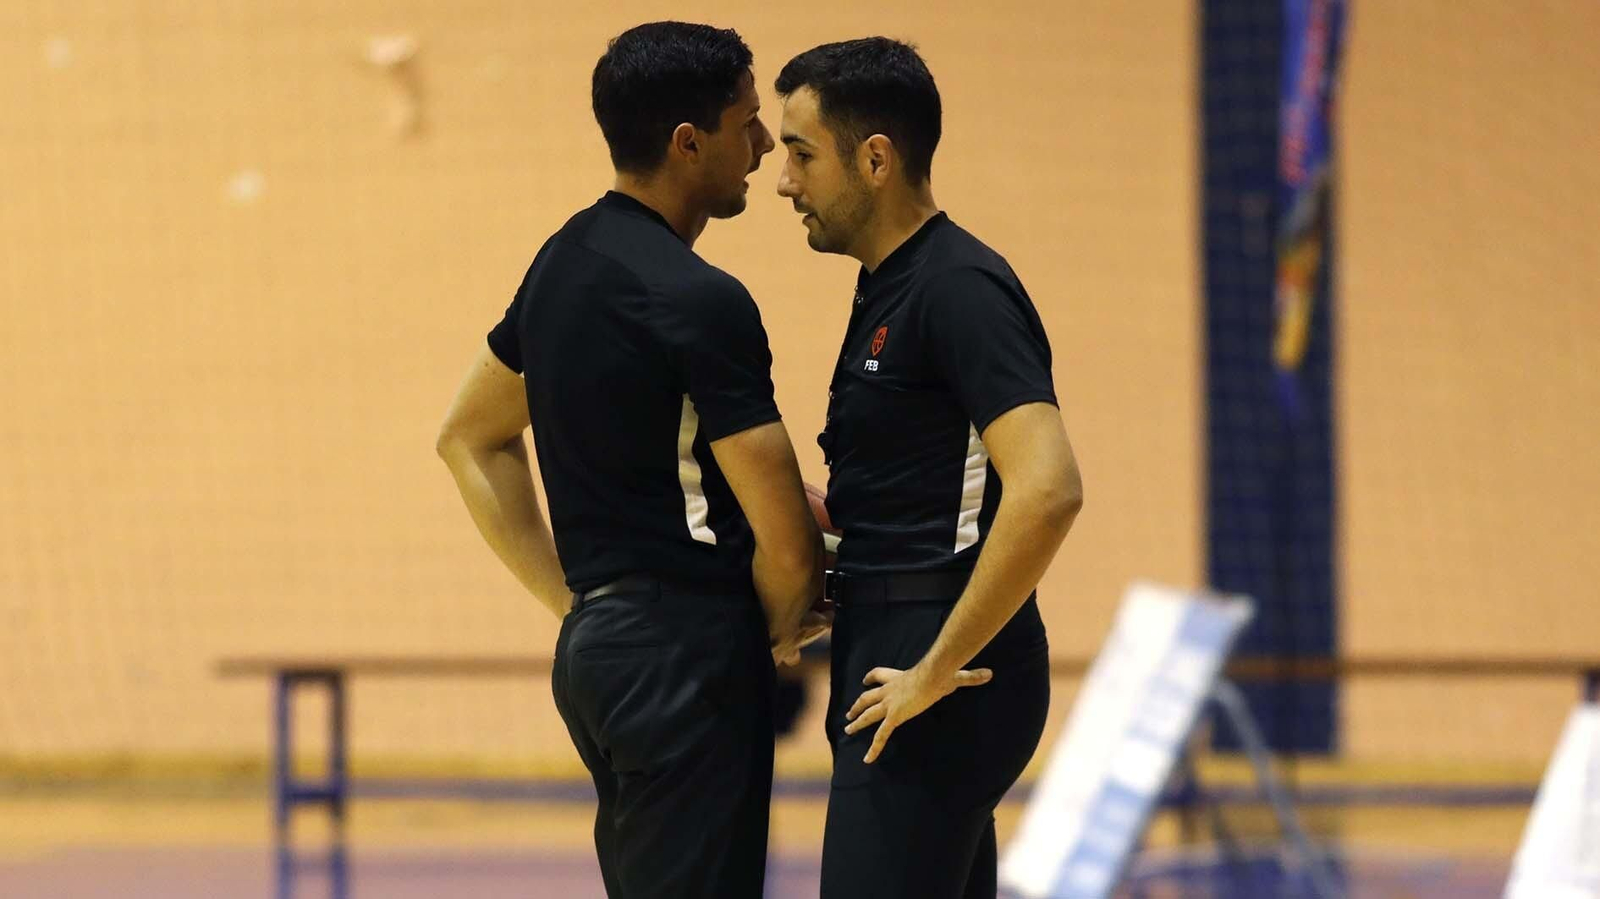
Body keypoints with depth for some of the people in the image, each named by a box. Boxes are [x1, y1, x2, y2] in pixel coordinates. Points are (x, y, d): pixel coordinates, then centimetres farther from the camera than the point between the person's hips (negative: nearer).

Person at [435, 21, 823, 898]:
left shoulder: (567, 261, 11)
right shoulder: (697, 301, -16)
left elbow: (469, 439, 24)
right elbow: (787, 544, -17)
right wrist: (778, 635, 5)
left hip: (599, 641, 9)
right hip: (687, 656, -9)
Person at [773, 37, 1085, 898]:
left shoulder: (958, 290, -15)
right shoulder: (892, 289, 16)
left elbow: (1046, 491, -27)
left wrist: (936, 670, -23)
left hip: (941, 689, -10)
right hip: (897, 660, 10)